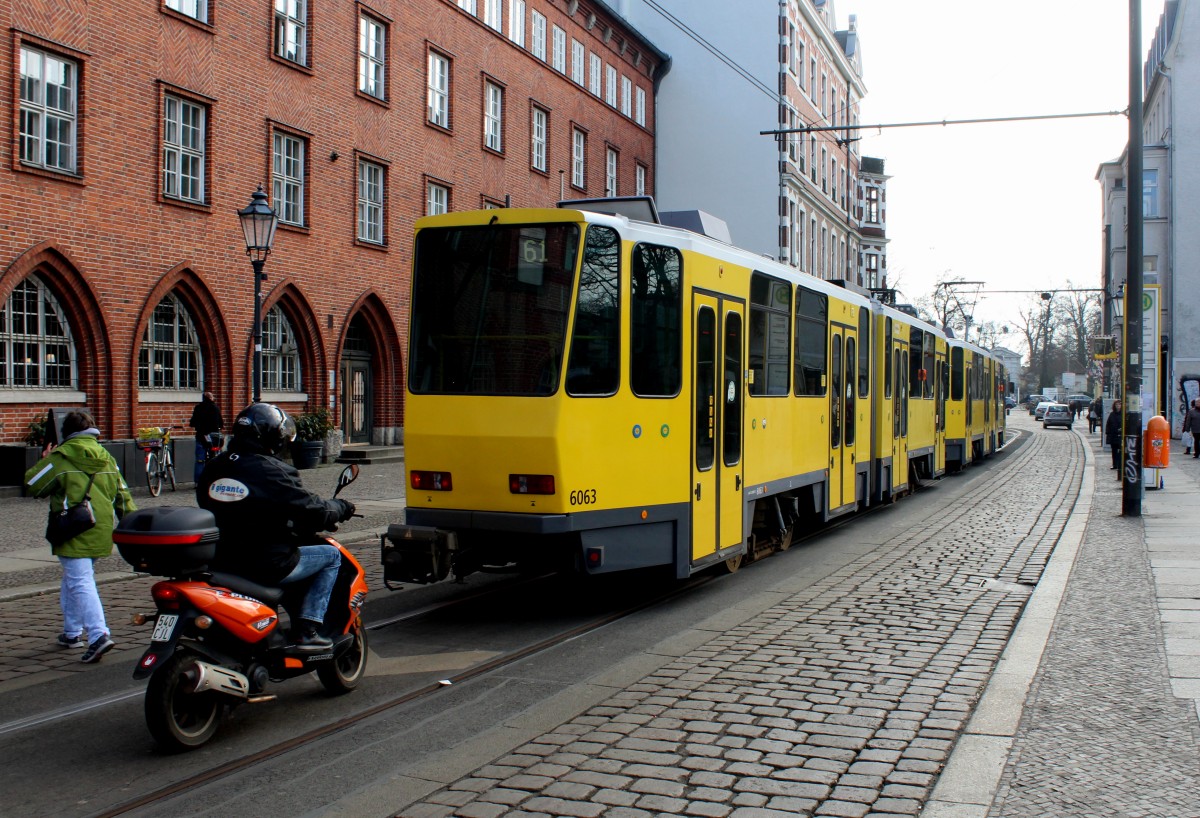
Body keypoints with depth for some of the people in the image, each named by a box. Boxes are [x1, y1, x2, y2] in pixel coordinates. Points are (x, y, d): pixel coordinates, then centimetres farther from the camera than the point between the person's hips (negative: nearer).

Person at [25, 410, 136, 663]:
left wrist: (44, 461, 18)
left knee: (80, 583, -10)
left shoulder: (60, 457, -6)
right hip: (101, 533, 6)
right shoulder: (107, 458, 12)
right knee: (72, 580, 22)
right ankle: (72, 632, 31)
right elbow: (122, 495, 13)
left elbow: (33, 485, 2)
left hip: (74, 533, -6)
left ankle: (98, 635, -23)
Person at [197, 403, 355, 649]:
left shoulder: (212, 468, 5)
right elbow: (314, 512, -14)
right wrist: (342, 508, 7)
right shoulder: (269, 472, -17)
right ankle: (307, 629, 3)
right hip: (266, 567, -8)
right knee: (331, 555, 9)